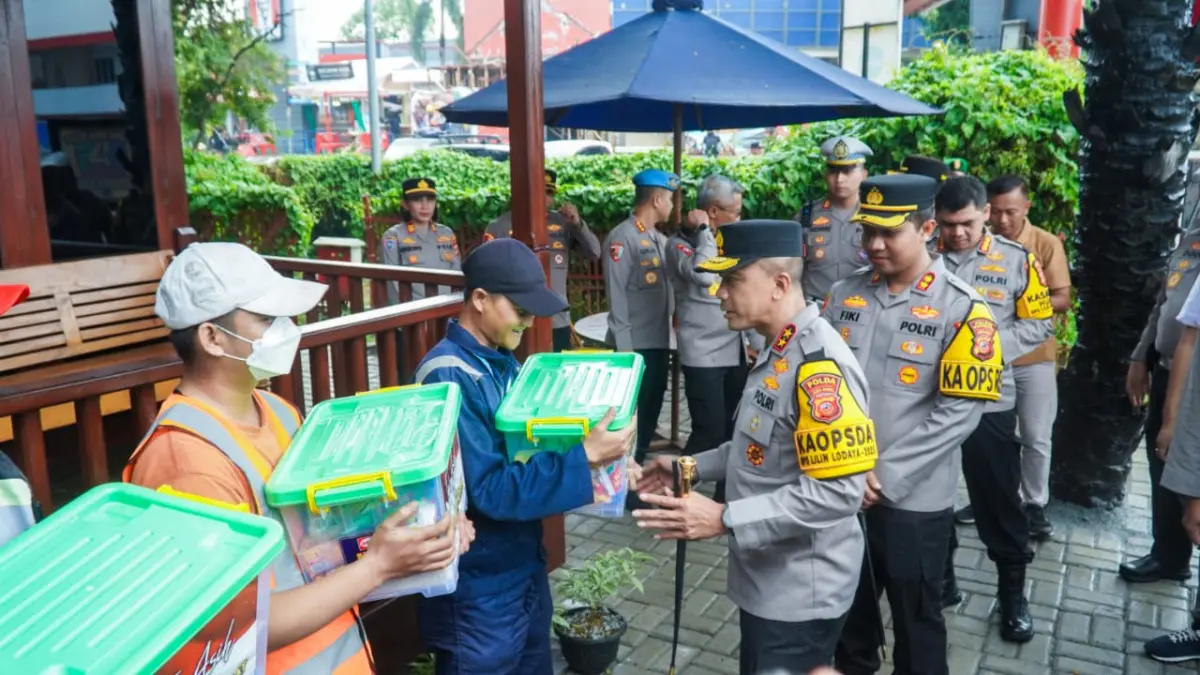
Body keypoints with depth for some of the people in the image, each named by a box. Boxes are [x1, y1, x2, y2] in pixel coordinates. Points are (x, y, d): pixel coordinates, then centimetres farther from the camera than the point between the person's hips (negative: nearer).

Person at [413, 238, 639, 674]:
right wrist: (585, 457, -28)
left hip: (525, 568, 8)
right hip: (479, 591, -8)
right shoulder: (448, 377, -24)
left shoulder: (503, 362, 4)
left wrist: (606, 461, -3)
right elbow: (489, 490, -27)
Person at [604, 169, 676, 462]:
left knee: (650, 413, 16)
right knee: (632, 415, 0)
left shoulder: (659, 239, 13)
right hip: (634, 346, -8)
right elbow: (616, 295, -14)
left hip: (659, 343, 8)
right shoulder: (622, 238, -11)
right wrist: (624, 347, -16)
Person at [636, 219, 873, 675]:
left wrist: (723, 519, -30)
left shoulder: (819, 365, -26)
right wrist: (693, 467, 8)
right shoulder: (779, 351, 6)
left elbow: (837, 492, -30)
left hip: (800, 593, -10)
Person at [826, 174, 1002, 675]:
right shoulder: (845, 295, 1)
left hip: (913, 500, -4)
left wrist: (886, 478, -16)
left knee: (915, 620, 15)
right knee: (846, 605, 22)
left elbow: (958, 412, -14)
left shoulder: (962, 309, -10)